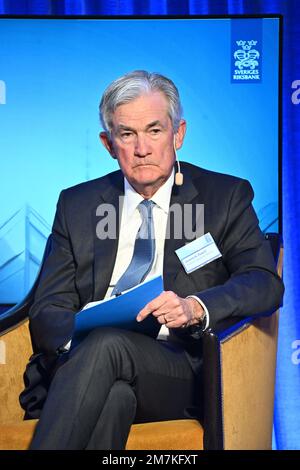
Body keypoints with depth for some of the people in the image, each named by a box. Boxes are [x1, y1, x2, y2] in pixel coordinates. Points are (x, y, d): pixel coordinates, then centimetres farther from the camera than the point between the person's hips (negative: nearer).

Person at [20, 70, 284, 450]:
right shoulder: (76, 205, 16)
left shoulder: (226, 197, 10)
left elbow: (265, 283, -1)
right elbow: (49, 308, 9)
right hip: (80, 361, 2)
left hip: (178, 371, -1)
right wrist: (76, 341, -16)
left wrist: (195, 307, -22)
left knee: (106, 345, -34)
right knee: (114, 395, -36)